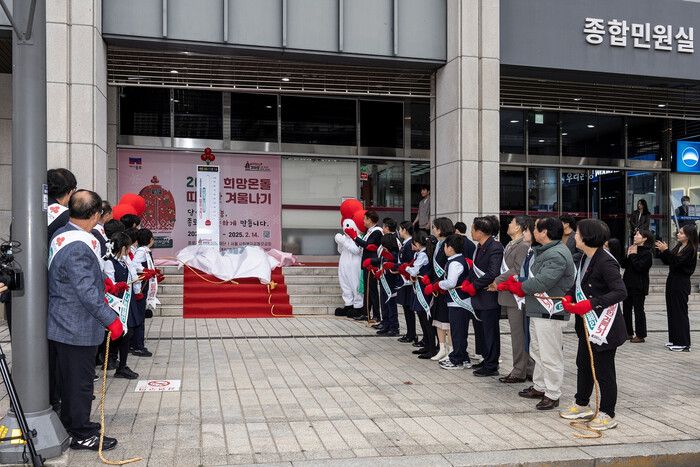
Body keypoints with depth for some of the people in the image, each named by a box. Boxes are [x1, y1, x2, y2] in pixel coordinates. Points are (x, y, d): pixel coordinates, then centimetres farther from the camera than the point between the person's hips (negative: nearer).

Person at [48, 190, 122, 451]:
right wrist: (111, 320, -24)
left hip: (61, 325, 10)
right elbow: (87, 292, -29)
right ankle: (82, 434, 16)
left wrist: (101, 282, 26)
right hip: (78, 329, -10)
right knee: (79, 381, 3)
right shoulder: (78, 247, -26)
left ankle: (70, 424, 35)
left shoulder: (60, 235, 6)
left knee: (68, 379, 21)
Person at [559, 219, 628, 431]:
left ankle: (607, 415, 16)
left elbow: (621, 292, -28)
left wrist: (591, 304, -31)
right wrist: (569, 298, 1)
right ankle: (582, 405, 36)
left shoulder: (606, 262, -22)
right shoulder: (585, 259, 7)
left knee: (603, 370, 2)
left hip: (604, 326, -10)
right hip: (587, 325, 10)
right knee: (583, 365, 20)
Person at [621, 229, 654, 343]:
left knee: (638, 310, -1)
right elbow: (623, 265, 8)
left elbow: (639, 267, -22)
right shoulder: (632, 249, 12)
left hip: (638, 287, -8)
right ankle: (628, 332, 21)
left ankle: (640, 335, 7)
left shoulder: (646, 253, -11)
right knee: (626, 309, 11)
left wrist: (633, 255, -14)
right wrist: (628, 255, -6)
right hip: (628, 284, 8)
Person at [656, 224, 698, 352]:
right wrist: (662, 251, 0)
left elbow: (677, 262, -23)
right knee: (672, 311, 12)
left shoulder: (691, 250, -12)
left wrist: (666, 250, -21)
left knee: (680, 312, -4)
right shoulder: (678, 247, 13)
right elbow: (667, 261, 14)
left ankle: (684, 344, 2)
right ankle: (675, 340, 21)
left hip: (681, 283, -9)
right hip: (672, 280, 9)